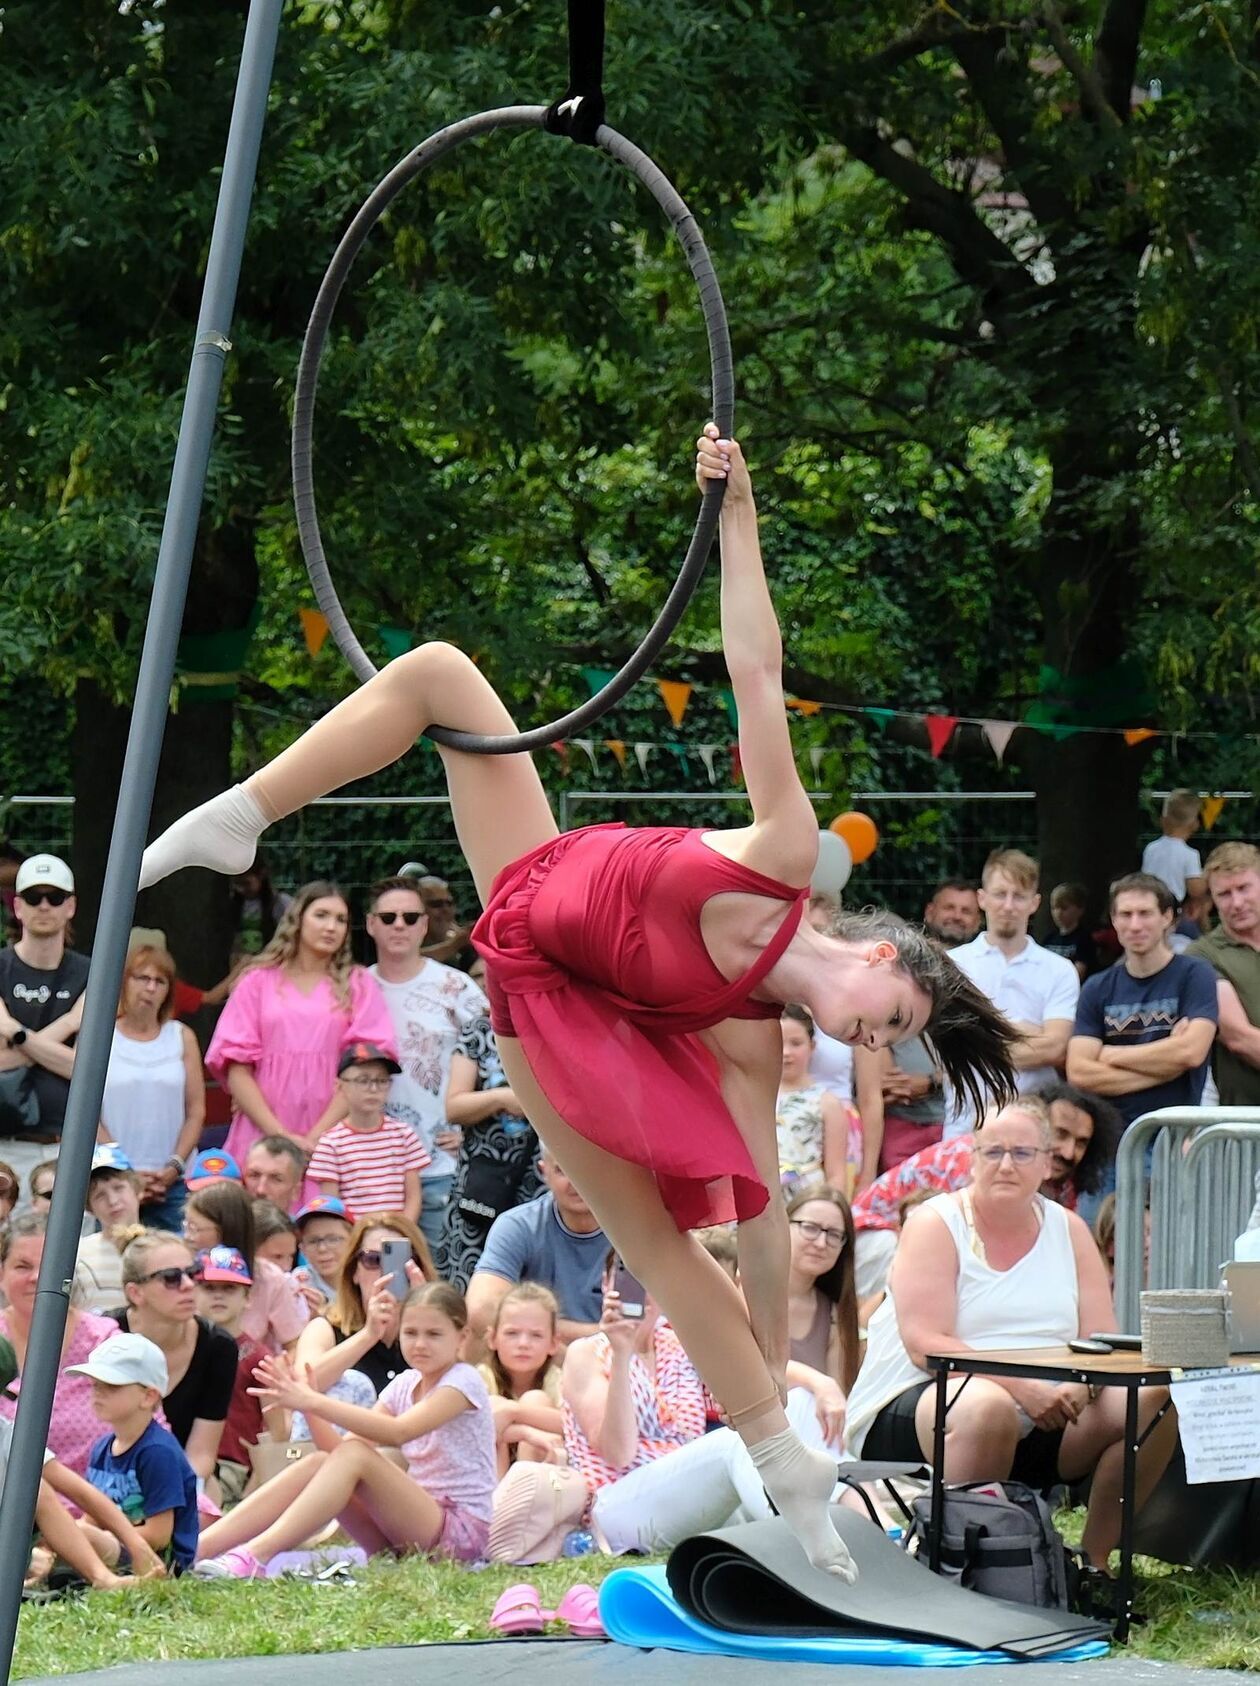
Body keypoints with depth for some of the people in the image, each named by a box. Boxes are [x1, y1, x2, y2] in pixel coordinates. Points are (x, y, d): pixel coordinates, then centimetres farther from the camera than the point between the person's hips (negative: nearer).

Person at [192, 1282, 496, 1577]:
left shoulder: (463, 1381, -9)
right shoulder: (406, 1384, 13)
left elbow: (397, 1432, -26)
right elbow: (343, 1444, 1)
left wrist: (315, 1403, -31)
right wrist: (307, 1401, -17)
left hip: (462, 1530, -7)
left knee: (353, 1456, -26)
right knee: (318, 1463, -15)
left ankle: (254, 1556, -38)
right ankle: (198, 1547, -26)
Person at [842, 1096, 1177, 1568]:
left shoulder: (1068, 1230, 10)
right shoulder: (935, 1224, -4)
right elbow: (925, 1346, -16)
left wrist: (1081, 1384, -21)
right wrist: (1021, 1386, -28)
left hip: (1042, 1418, 5)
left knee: (1154, 1402, -15)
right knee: (989, 1406, -39)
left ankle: (1093, 1560, -6)